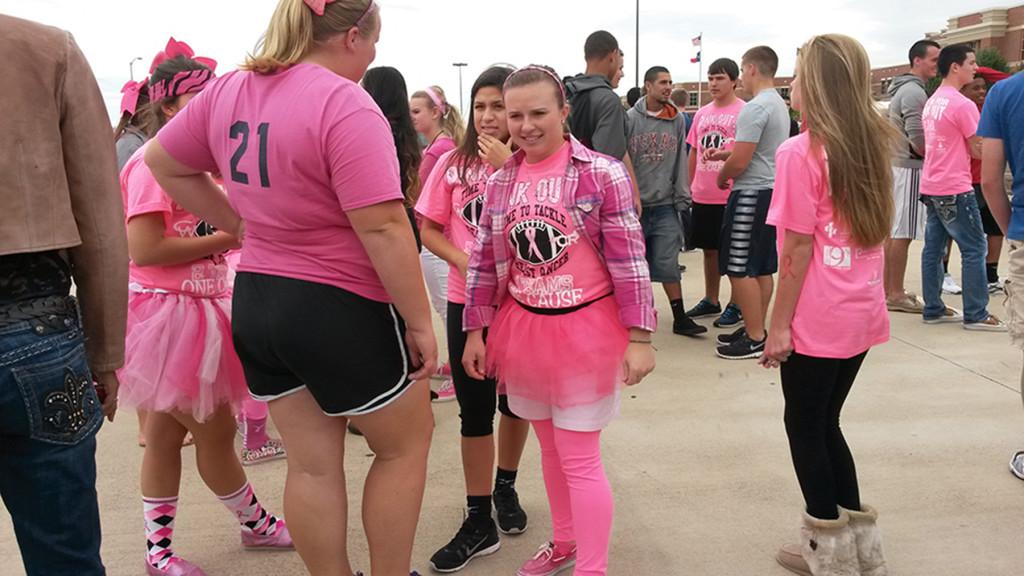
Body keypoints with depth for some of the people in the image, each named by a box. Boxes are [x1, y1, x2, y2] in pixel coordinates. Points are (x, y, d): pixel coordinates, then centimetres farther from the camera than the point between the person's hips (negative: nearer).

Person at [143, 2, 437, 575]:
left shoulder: (228, 90, 5)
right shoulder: (344, 103, -20)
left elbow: (164, 162, 17)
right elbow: (382, 226, -24)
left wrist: (240, 225, 15)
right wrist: (420, 321, -15)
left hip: (256, 301, 7)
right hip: (341, 309, -7)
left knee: (312, 463, 16)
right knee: (405, 445, 15)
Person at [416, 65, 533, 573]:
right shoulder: (453, 164, -2)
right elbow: (428, 229, 3)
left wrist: (508, 166, -23)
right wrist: (461, 260, -14)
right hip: (467, 300, 0)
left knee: (515, 400, 15)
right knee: (475, 409, 4)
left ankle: (505, 485, 39)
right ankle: (479, 520, 14)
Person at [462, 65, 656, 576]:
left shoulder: (602, 174, -11)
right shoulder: (499, 183, 3)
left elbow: (630, 260, -11)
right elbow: (483, 262, 9)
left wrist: (639, 337, -13)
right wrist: (475, 331, 9)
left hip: (585, 329, -5)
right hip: (523, 329, 5)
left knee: (579, 457, 1)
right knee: (550, 447, 19)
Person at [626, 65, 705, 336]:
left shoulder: (677, 120, 7)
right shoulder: (630, 118, -3)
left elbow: (680, 161, 9)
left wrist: (682, 197, 5)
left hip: (665, 205, 2)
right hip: (634, 204, -2)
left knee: (668, 264, 2)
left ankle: (680, 318, 7)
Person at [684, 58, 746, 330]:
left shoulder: (744, 112, -7)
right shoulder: (702, 114, 11)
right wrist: (689, 187, 14)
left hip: (732, 195, -6)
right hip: (702, 196, 6)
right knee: (709, 249, 15)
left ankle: (736, 306, 15)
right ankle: (710, 301, 28)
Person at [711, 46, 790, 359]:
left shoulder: (755, 108, -18)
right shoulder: (779, 105, 14)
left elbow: (740, 161, -20)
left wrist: (721, 176, -1)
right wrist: (723, 154, 14)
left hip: (752, 194, -10)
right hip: (772, 190, 10)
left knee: (741, 269, -5)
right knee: (762, 268, 14)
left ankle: (755, 339, -1)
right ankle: (755, 329, 23)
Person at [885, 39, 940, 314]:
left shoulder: (904, 89, 17)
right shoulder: (914, 91, -15)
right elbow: (917, 138, -21)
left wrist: (928, 155, 13)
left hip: (897, 165, 10)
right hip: (909, 167, -10)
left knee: (893, 230, 12)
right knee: (901, 233, -7)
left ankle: (889, 289, 18)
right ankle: (896, 294, -3)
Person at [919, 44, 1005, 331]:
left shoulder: (932, 102, 12)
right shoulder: (962, 104, -15)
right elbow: (979, 150, -10)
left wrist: (967, 146, 8)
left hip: (931, 186, 9)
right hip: (954, 188, -9)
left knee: (933, 248, 10)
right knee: (974, 249, -2)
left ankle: (933, 309, 15)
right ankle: (976, 315, 1)